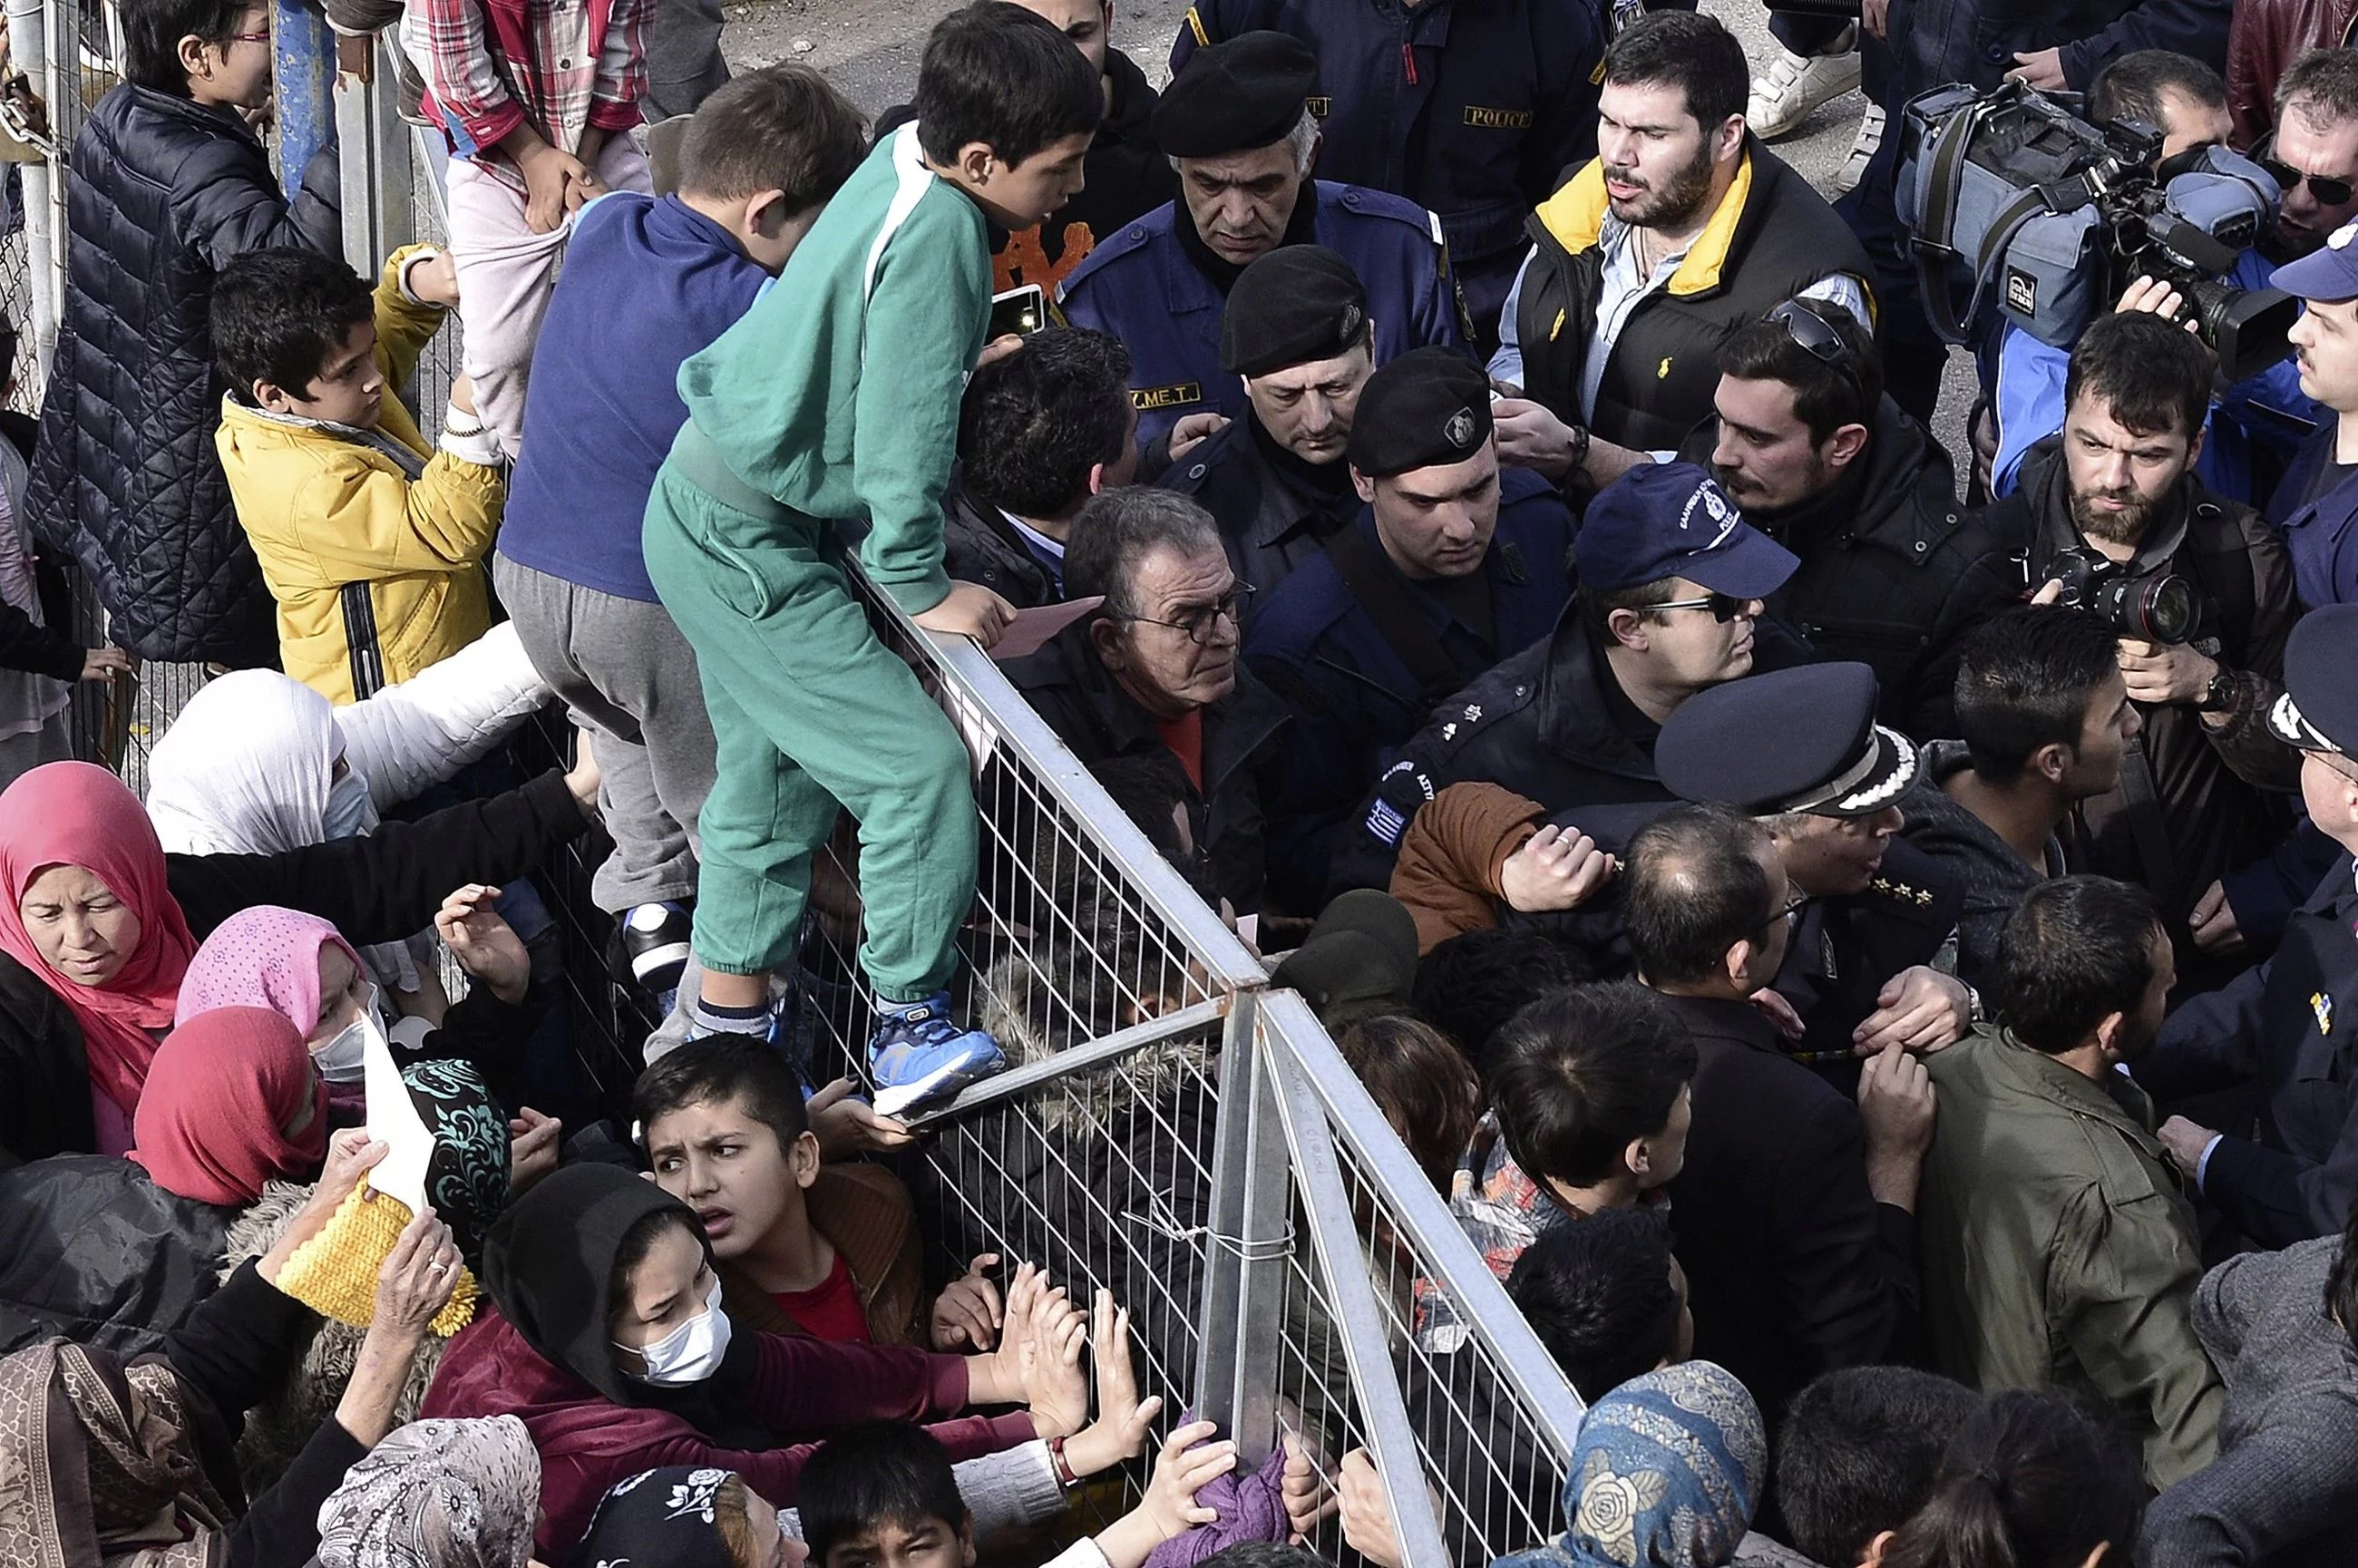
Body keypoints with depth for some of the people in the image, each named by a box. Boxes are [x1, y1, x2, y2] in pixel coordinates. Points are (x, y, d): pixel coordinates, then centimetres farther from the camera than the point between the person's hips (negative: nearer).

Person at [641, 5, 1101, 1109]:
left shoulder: (907, 154, -2)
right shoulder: (935, 234, -27)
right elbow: (904, 431, -25)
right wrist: (920, 586, -16)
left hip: (709, 511, 10)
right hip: (744, 548, -10)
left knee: (774, 773, 22)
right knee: (917, 764, -12)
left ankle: (728, 1022, 36)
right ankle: (911, 1031, -4)